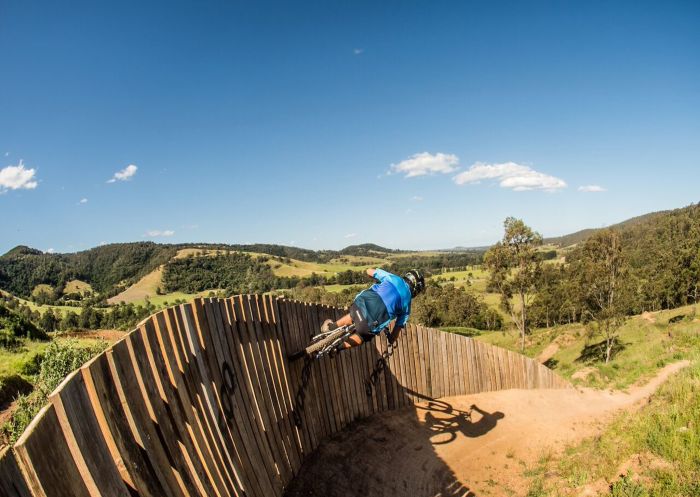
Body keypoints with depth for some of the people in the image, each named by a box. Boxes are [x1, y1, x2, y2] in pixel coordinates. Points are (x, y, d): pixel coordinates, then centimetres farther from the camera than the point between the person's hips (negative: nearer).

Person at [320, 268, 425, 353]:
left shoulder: (393, 278, 19)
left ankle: (331, 327, 45)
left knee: (353, 315, 39)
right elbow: (398, 327, 22)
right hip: (372, 324, -1)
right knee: (361, 338, 31)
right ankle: (336, 348, 19)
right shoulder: (407, 303, 18)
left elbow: (369, 271, 29)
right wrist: (390, 343, 40)